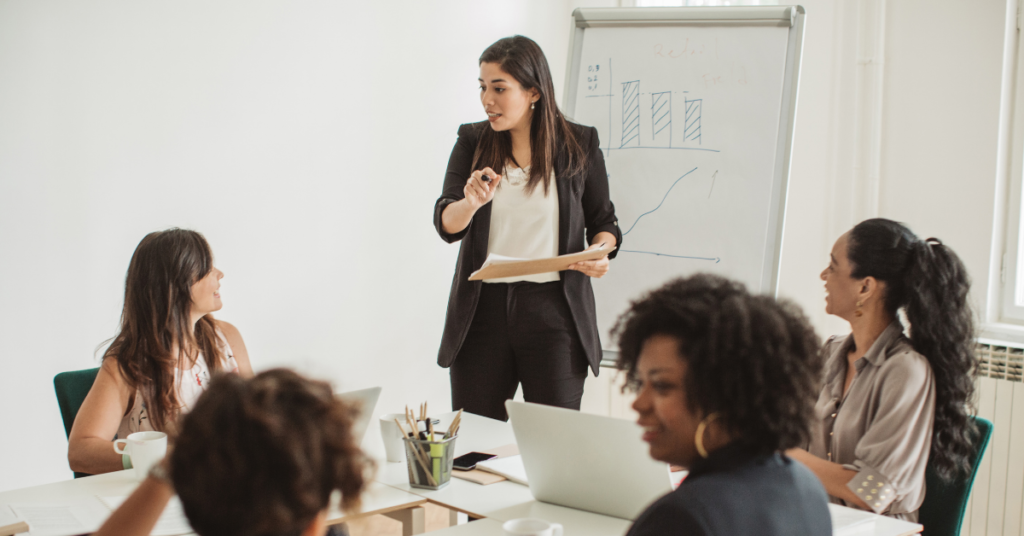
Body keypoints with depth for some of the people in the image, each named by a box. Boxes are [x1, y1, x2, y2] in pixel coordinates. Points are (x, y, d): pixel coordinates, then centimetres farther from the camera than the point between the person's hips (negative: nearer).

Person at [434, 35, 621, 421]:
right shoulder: (472, 140, 6)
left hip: (553, 308, -1)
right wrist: (471, 203, -25)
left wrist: (600, 251, -11)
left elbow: (603, 223, 11)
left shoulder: (579, 144, 2)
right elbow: (446, 224, -3)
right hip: (484, 307, 2)